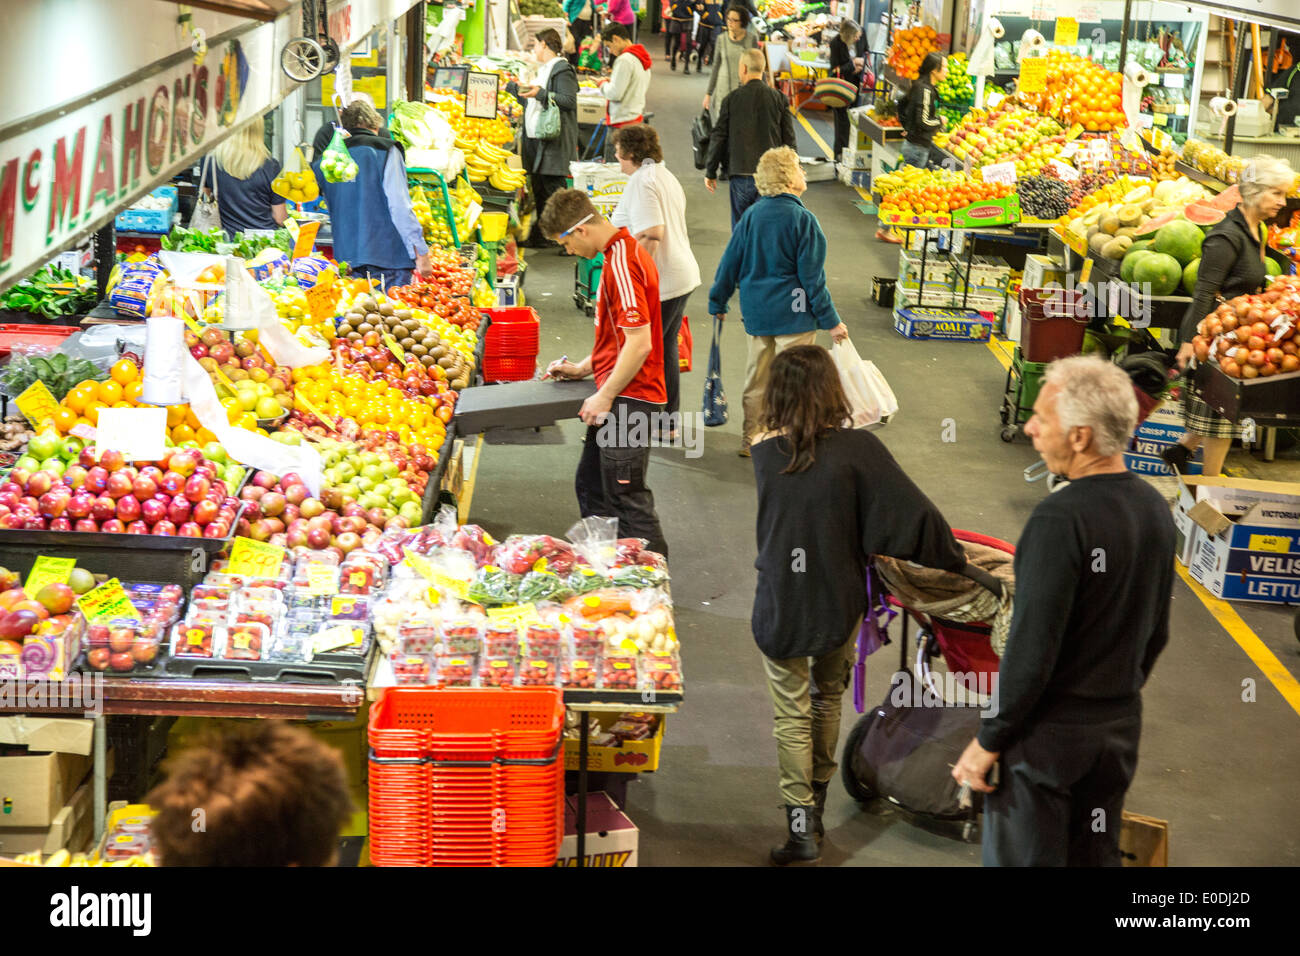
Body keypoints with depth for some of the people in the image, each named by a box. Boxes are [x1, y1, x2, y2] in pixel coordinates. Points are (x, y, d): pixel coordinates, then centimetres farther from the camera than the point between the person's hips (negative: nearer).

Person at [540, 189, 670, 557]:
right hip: (619, 397, 11)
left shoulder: (621, 264, -20)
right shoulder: (622, 252, 13)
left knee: (627, 497, -4)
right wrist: (584, 368, 18)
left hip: (628, 400, -11)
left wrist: (605, 396, -17)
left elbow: (639, 344, -24)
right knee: (590, 486, 18)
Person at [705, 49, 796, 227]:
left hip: (740, 173, 0)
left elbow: (718, 137, 1)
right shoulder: (779, 99, 0)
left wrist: (710, 172, 10)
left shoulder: (731, 99, -2)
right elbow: (789, 139, 1)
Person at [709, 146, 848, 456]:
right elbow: (812, 277, -13)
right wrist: (830, 320, -6)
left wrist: (718, 303, 20)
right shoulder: (802, 219, -14)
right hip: (793, 314, -6)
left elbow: (730, 264, 7)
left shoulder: (751, 215, 1)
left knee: (757, 378, 16)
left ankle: (750, 440, 25)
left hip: (756, 313, 6)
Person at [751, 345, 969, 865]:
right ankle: (817, 804, 35)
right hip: (839, 602, 0)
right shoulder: (857, 448, -16)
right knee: (828, 698, 22)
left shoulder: (765, 453, -9)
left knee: (793, 715, 9)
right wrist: (955, 560, -3)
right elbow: (912, 511, -15)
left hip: (780, 603, 0)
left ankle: (800, 824, 2)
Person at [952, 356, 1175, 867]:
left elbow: (1033, 647, -23)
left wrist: (989, 739, -13)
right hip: (1120, 728, 7)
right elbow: (1156, 633, 11)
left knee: (1024, 858, 4)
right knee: (1096, 857, 18)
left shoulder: (1061, 518, -24)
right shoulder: (1154, 507, 1)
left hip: (1049, 730, -7)